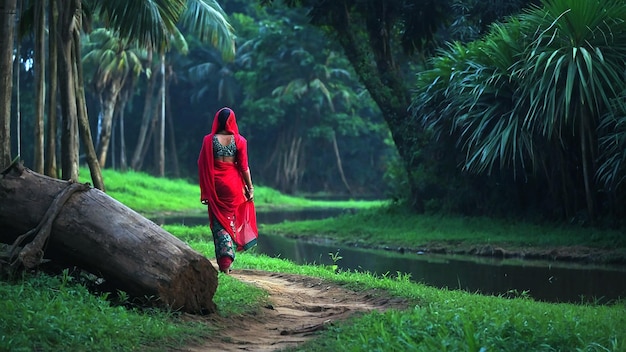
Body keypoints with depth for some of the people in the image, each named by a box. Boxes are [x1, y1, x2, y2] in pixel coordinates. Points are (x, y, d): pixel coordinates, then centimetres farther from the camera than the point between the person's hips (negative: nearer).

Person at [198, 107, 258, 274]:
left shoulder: (209, 140, -3)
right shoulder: (239, 140, -4)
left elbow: (203, 166, -3)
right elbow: (244, 166, -4)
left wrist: (205, 192, 3)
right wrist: (250, 188, 4)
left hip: (216, 185, 0)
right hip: (234, 184, 0)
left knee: (219, 223, 7)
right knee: (232, 221, 12)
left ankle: (223, 263, 1)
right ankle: (228, 260, 6)